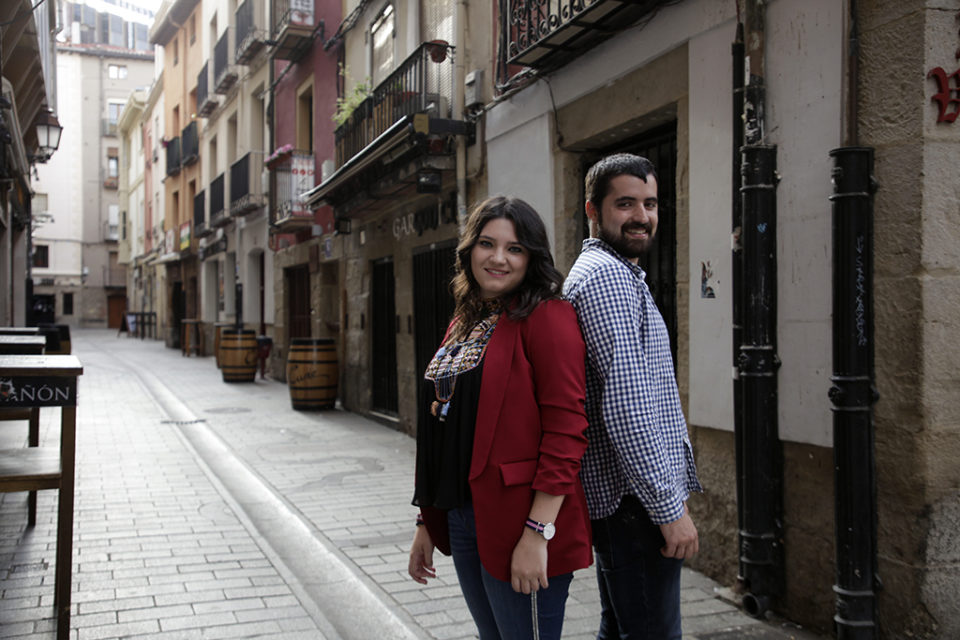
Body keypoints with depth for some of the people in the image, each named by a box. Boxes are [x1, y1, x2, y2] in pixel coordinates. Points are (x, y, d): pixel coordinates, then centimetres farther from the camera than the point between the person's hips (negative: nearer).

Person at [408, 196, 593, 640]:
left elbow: (566, 431, -18)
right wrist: (427, 522, 16)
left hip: (515, 523, -8)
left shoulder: (546, 317, -11)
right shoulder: (464, 324, 13)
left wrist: (538, 533, -21)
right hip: (461, 519, 8)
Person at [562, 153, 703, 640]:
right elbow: (626, 403, -24)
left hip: (621, 495, 11)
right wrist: (670, 506, -21)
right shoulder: (607, 274, -15)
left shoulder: (614, 273, 19)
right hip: (635, 496, -11)